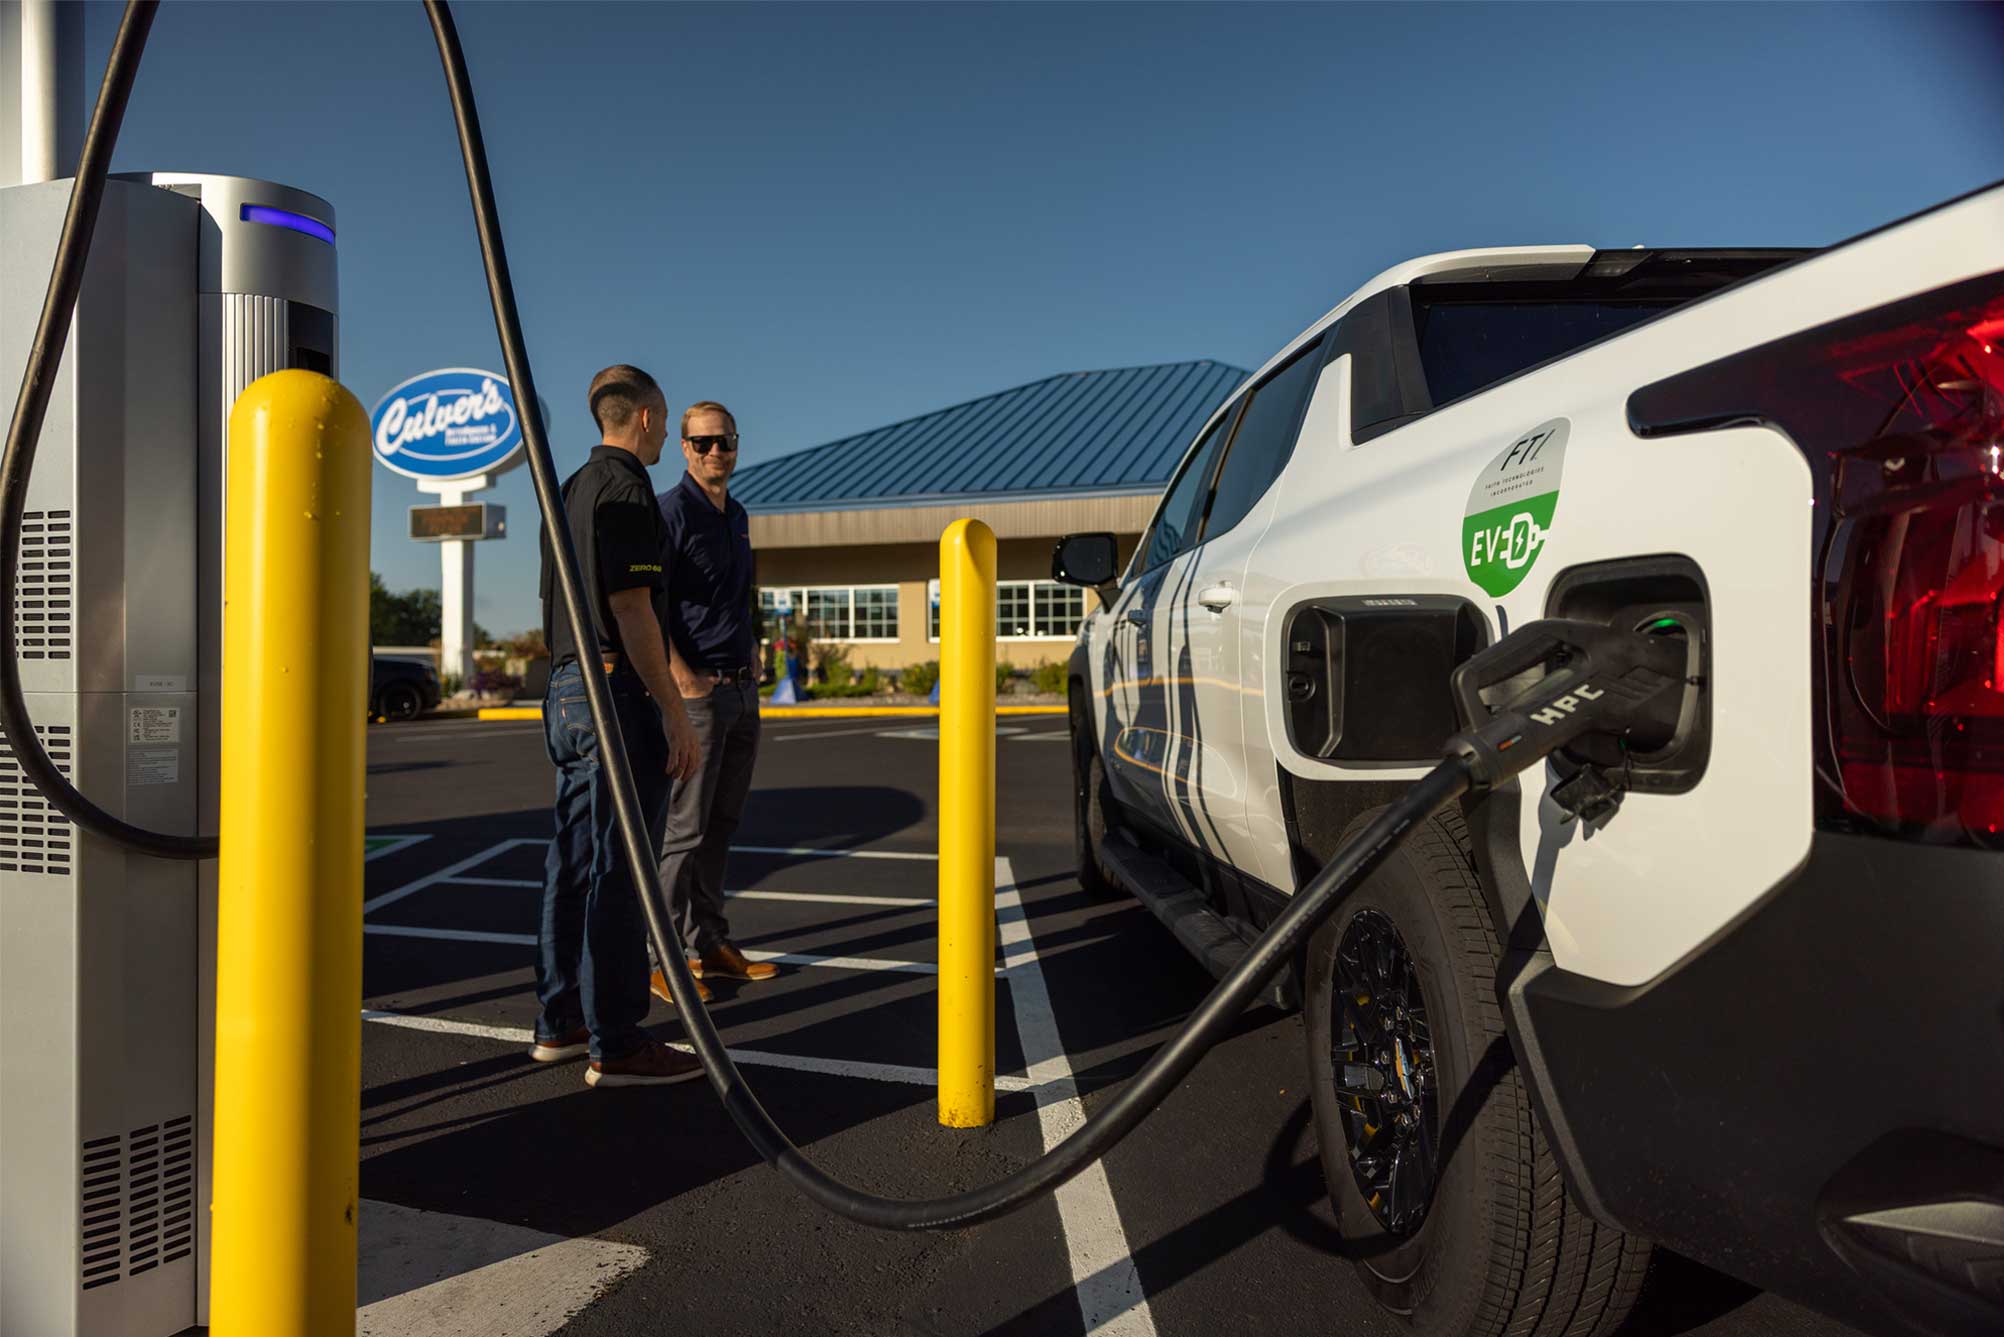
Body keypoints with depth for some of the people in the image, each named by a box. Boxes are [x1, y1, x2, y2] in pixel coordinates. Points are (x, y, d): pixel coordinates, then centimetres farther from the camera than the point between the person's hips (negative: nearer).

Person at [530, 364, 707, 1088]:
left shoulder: (570, 490, 18)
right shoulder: (625, 489, -12)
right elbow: (631, 610, -18)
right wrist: (677, 717, -17)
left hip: (566, 688, 10)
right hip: (618, 691, -10)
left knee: (574, 862, 14)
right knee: (619, 871, -6)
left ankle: (560, 1022, 23)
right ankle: (616, 1045, 1)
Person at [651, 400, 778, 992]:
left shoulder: (738, 516, 17)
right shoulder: (670, 512, -8)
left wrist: (750, 644, 13)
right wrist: (684, 678, -20)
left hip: (743, 690, 8)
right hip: (696, 690, -8)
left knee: (721, 824, 13)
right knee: (683, 827, -5)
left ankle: (709, 944, 23)